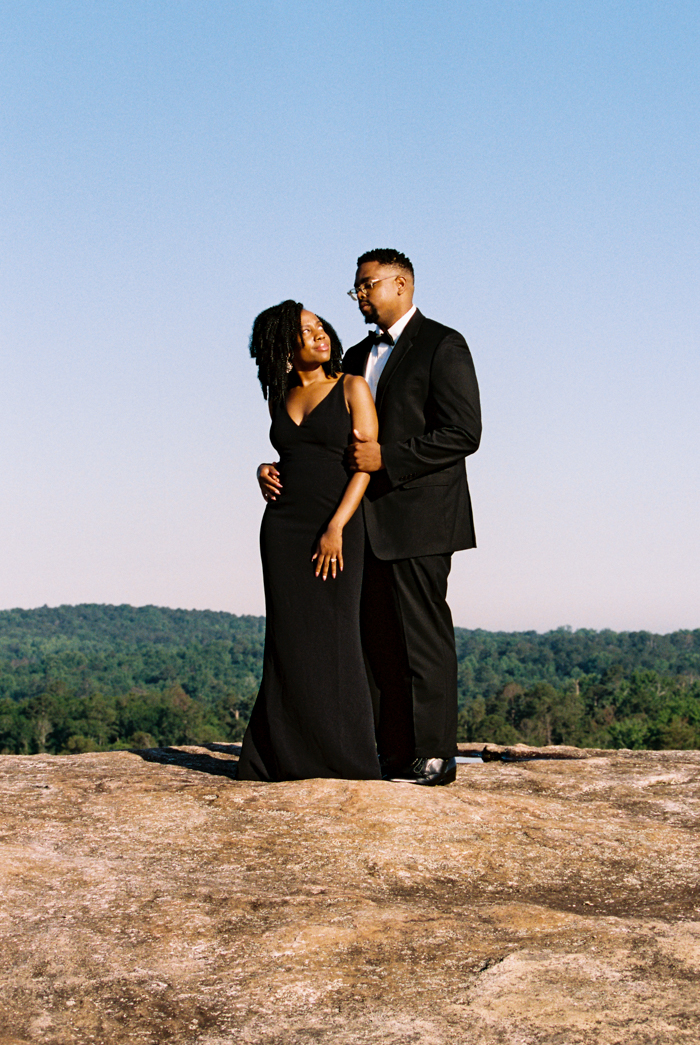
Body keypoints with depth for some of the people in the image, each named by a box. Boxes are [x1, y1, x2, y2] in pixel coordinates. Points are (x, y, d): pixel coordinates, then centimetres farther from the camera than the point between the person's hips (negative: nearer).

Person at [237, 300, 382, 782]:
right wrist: (267, 471, 3)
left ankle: (344, 756, 2)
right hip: (282, 526, 4)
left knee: (333, 638, -5)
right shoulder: (281, 398, 13)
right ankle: (287, 755, 8)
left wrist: (336, 527, -17)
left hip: (336, 526, -4)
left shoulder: (351, 388, 0)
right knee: (289, 639, 3)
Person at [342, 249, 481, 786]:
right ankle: (395, 752, 11)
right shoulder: (359, 357, 20)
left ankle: (434, 755, -1)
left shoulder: (442, 345, -5)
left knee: (424, 636, -5)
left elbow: (463, 433, -13)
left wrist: (386, 458, -18)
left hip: (419, 517, -8)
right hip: (370, 523, 8)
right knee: (380, 640, 7)